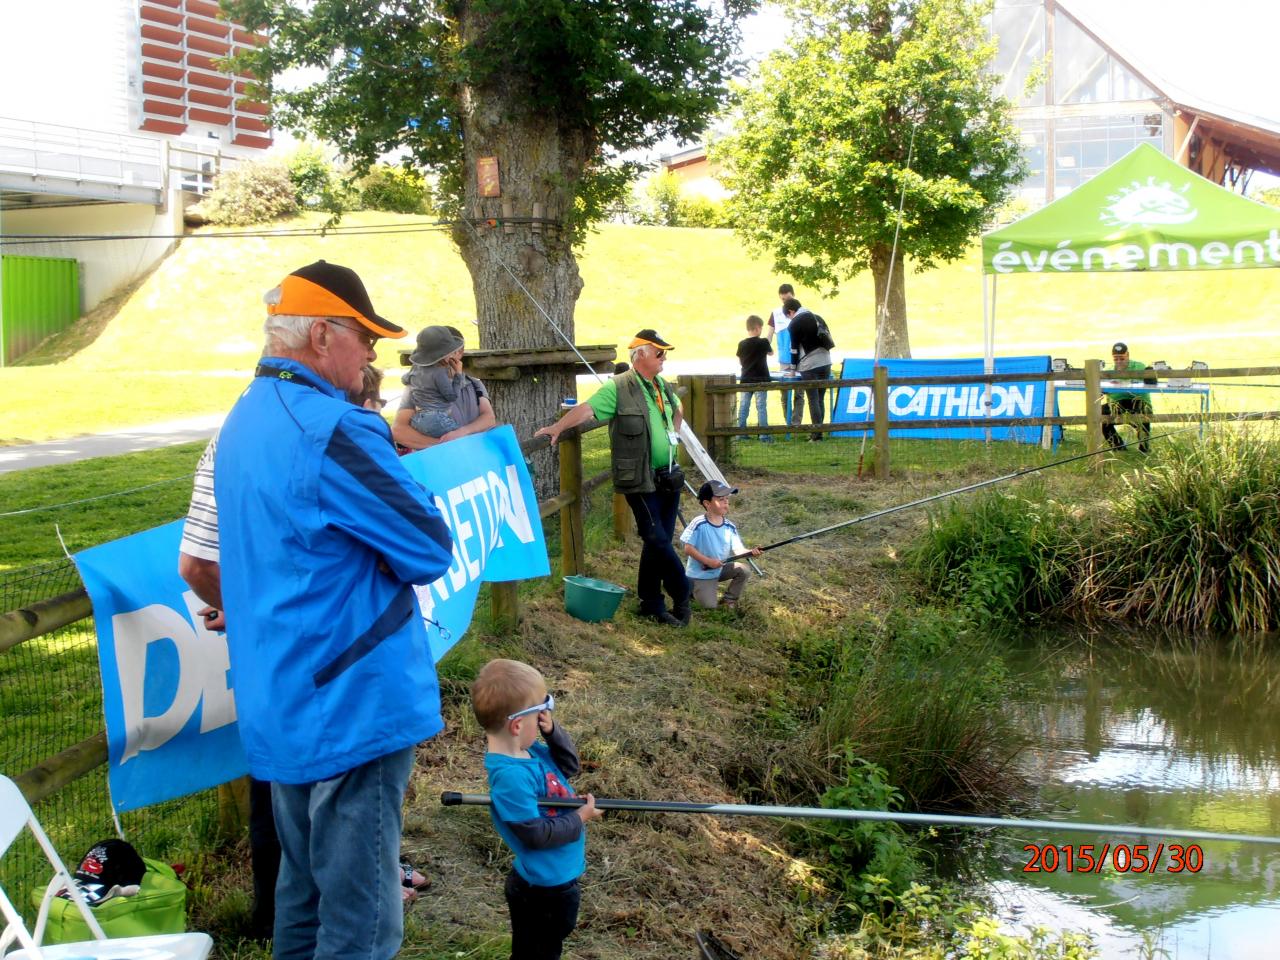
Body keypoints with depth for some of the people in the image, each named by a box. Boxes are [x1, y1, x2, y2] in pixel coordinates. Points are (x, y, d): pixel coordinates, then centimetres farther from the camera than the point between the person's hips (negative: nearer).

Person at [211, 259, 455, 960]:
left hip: (278, 706, 10)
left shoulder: (244, 421, 12)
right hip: (351, 709, -10)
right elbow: (432, 549, -14)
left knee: (304, 889, 22)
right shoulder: (334, 430, -21)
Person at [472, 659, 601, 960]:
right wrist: (580, 818, -15)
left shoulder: (528, 749, -4)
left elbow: (571, 765, 10)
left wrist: (552, 731, -7)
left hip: (558, 879, 9)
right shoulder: (511, 775, -32)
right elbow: (536, 834, -28)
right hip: (542, 887, -9)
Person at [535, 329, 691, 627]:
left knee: (658, 541, 10)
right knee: (657, 540, -8)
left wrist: (675, 433, 23)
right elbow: (587, 409, -23)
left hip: (669, 477, 7)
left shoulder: (662, 386, 12)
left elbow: (677, 408, 35)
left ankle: (652, 604, 19)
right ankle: (682, 596, 8)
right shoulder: (618, 388, -12)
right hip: (641, 480, -7)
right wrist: (558, 427, -34)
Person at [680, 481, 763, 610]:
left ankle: (730, 599, 7)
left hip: (720, 569, 5)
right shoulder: (699, 524, -23)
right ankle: (691, 586, 16)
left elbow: (738, 549, -13)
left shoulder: (730, 527, -8)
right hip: (700, 573, -5)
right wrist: (708, 561, -27)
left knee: (744, 570, -14)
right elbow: (688, 548, -22)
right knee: (709, 605, -13)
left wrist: (750, 552, -34)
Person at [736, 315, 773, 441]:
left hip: (745, 380, 3)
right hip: (760, 380, -3)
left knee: (743, 406, 8)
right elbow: (771, 352, 11)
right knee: (761, 407, -1)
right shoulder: (763, 342, -9)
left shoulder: (742, 344, -2)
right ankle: (764, 434, -2)